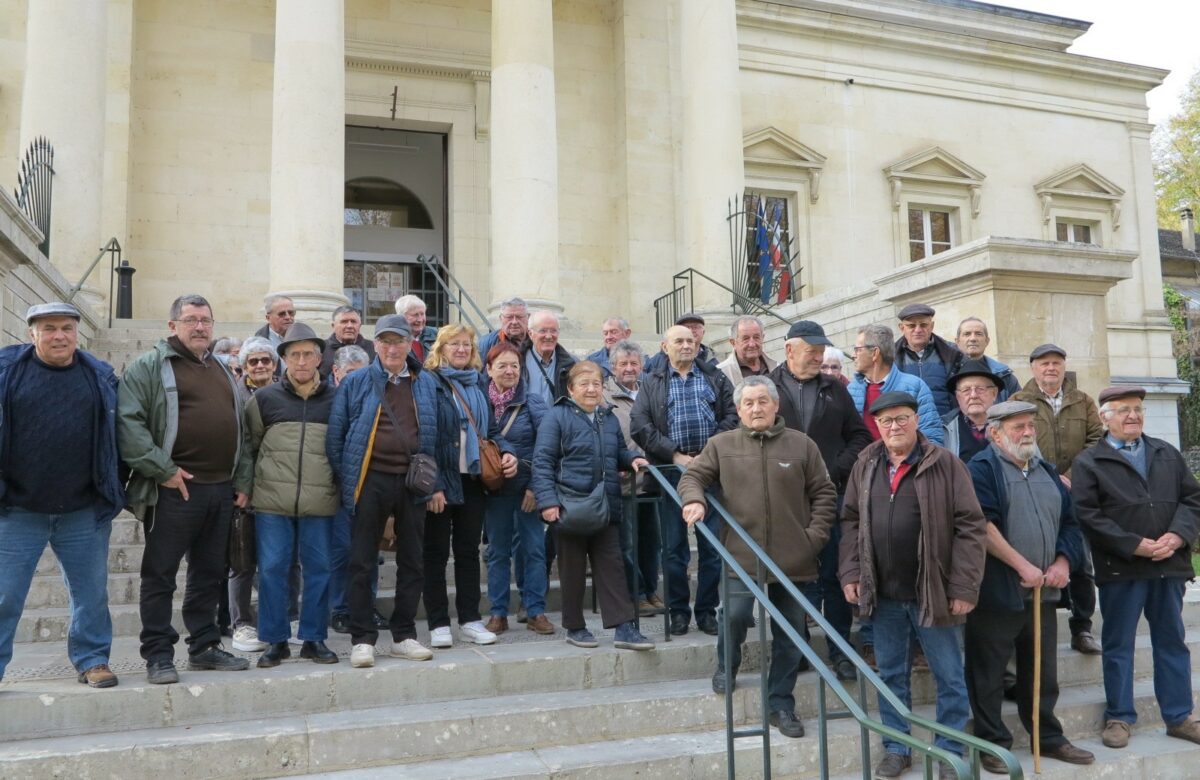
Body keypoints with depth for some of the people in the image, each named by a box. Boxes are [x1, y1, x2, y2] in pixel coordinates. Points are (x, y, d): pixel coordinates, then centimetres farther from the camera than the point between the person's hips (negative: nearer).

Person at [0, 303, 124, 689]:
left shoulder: (101, 376, 5)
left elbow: (117, 435, 12)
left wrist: (113, 489, 10)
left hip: (85, 512, 2)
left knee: (92, 592, 9)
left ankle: (92, 660, 23)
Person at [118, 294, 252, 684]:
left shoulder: (223, 371, 19)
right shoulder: (149, 366, -1)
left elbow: (241, 429, 21)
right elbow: (128, 422, -13)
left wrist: (241, 480, 13)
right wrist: (163, 470, -16)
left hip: (221, 490, 6)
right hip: (175, 489, -6)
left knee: (209, 574, 13)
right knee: (160, 575, 1)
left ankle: (204, 646, 23)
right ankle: (159, 654, 10)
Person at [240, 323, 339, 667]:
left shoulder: (336, 399, 5)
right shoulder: (265, 398, 4)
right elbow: (247, 445, 11)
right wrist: (245, 488, 7)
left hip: (320, 503, 0)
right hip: (272, 502, 0)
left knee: (318, 569, 6)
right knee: (272, 570, 3)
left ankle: (314, 638, 18)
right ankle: (276, 640, 16)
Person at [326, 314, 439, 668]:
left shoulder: (425, 383, 10)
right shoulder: (355, 383, 2)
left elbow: (433, 433, 13)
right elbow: (335, 434, 2)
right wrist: (344, 479, -3)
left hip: (411, 481, 3)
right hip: (370, 480, -2)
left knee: (412, 562, 9)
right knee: (362, 564, 2)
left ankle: (404, 635, 21)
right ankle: (362, 639, 11)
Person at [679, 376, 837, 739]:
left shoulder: (801, 445, 3)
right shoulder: (722, 445, 3)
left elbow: (824, 493, 6)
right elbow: (692, 476, 6)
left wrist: (815, 535, -3)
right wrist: (695, 500, -16)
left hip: (793, 558, 1)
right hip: (741, 554, -1)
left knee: (790, 635, 8)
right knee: (735, 616, -14)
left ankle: (781, 704, 25)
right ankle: (727, 664, 21)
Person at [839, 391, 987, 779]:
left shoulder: (945, 463, -7)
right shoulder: (865, 465, 5)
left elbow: (970, 527, -9)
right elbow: (851, 521, 11)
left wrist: (964, 587, -13)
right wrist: (850, 573, 2)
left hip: (934, 592, -3)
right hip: (883, 593, 3)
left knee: (949, 678, 8)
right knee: (891, 676, 14)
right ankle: (896, 748, 28)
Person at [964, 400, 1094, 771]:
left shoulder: (1046, 471, 15)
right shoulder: (982, 468, -8)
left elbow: (1069, 522, 18)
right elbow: (982, 526, -18)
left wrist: (1063, 562, 1)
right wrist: (1023, 566, -18)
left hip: (1042, 591, 7)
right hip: (996, 591, -6)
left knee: (1043, 672, 16)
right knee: (988, 674, 3)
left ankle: (1049, 737, 31)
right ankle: (993, 743, 15)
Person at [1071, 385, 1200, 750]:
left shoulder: (1167, 454, 14)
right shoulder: (1088, 462, -2)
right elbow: (1087, 515, -10)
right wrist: (1134, 545, -16)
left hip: (1169, 565, 4)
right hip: (1121, 569, -4)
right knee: (1118, 645, 5)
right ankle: (1119, 716, 16)